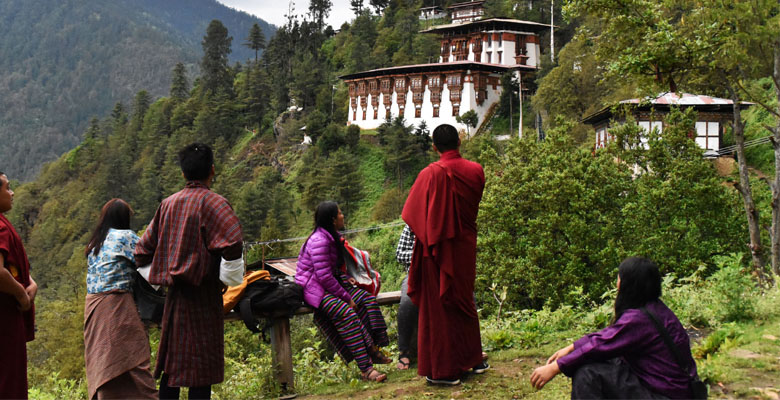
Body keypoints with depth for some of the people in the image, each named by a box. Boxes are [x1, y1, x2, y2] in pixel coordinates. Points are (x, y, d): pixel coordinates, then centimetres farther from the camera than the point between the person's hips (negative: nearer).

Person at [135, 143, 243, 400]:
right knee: (201, 367, -2)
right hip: (203, 293, -6)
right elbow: (233, 246, -23)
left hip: (175, 295, 6)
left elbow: (144, 248, 12)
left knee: (172, 363, 13)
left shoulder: (168, 204, 9)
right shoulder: (213, 203, -10)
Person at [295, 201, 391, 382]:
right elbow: (324, 276, -26)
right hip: (313, 288, -10)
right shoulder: (319, 240, -20)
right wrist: (346, 296, -20)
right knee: (346, 312, -31)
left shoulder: (332, 237, 12)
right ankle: (366, 369, -35)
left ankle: (373, 350, -5)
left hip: (330, 284, 10)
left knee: (367, 299, -5)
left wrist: (344, 279, 6)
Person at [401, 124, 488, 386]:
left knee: (439, 305, 4)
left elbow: (414, 217, -11)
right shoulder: (475, 171, -3)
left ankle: (445, 370, 9)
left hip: (439, 249, -5)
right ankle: (472, 359, 29)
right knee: (464, 300, 20)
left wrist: (426, 238, 3)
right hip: (466, 246, 5)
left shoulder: (431, 174, -17)